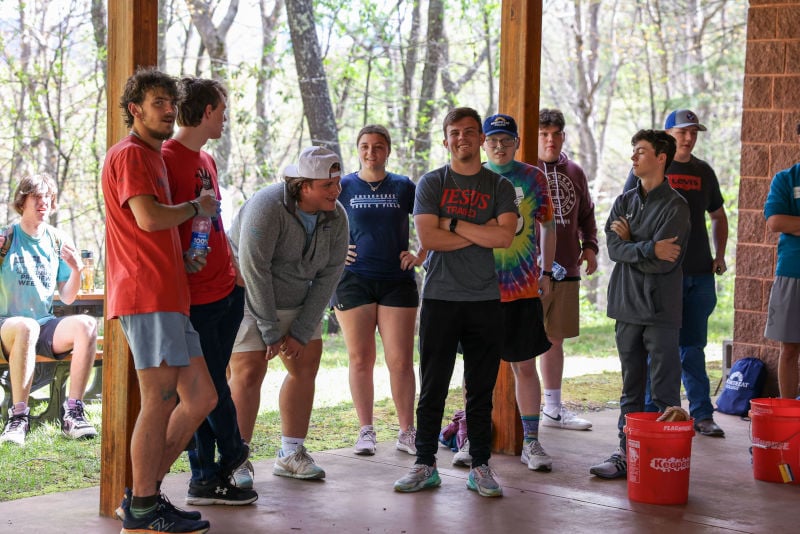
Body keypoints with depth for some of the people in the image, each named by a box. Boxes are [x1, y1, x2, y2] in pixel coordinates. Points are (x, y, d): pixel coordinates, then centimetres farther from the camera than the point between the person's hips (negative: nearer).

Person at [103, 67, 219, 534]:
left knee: (201, 398, 9)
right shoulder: (130, 154, -7)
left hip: (168, 298, 10)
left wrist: (186, 256, 18)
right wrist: (195, 207, -5)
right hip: (147, 296, -10)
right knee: (161, 400, -6)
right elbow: (149, 218, -21)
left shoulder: (153, 157, 25)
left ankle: (144, 492, 15)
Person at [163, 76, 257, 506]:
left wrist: (233, 269, 20)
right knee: (209, 387, 0)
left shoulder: (206, 160, 18)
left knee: (209, 386, 10)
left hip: (226, 289, 9)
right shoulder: (166, 158, -12)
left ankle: (206, 478, 15)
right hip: (195, 296, -9)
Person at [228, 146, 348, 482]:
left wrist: (301, 332, -12)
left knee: (306, 367, 4)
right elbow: (255, 271, -27)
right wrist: (270, 331, -23)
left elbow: (328, 276, -7)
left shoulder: (336, 217, -8)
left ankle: (291, 455, 14)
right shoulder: (268, 208, -27)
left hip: (297, 300, 7)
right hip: (249, 295, -6)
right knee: (249, 371, -12)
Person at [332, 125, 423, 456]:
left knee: (400, 360, -2)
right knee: (360, 359, 2)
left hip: (397, 281, 0)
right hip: (354, 281, 0)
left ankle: (407, 432, 6)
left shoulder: (404, 188, 6)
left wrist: (420, 256, 3)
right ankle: (366, 432, 11)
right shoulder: (343, 187, 5)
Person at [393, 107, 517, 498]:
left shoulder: (499, 187, 8)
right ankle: (425, 465, 11)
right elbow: (428, 237, -9)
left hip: (485, 300, 1)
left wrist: (453, 223, -8)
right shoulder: (431, 183, 5)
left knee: (481, 388, 5)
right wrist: (481, 234, -7)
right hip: (440, 297, -1)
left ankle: (480, 466, 13)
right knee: (432, 387, 3)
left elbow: (505, 236, -9)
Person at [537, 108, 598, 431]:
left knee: (555, 340, 15)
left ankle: (553, 409, 26)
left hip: (566, 271, 6)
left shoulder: (574, 173, 13)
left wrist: (590, 246, 11)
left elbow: (586, 214, 24)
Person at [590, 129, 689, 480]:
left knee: (665, 389, -2)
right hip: (627, 306, 6)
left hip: (661, 309, -6)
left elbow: (665, 263, -15)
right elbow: (614, 249, -1)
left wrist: (630, 243, -5)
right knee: (631, 387, 12)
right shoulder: (624, 202, 12)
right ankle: (626, 453, 17)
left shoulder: (675, 206, -6)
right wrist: (649, 248, -14)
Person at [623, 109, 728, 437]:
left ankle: (701, 414, 12)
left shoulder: (703, 172, 14)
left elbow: (718, 216, 25)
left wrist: (719, 255, 13)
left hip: (700, 274, 4)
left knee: (693, 345, 9)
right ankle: (653, 413, 6)